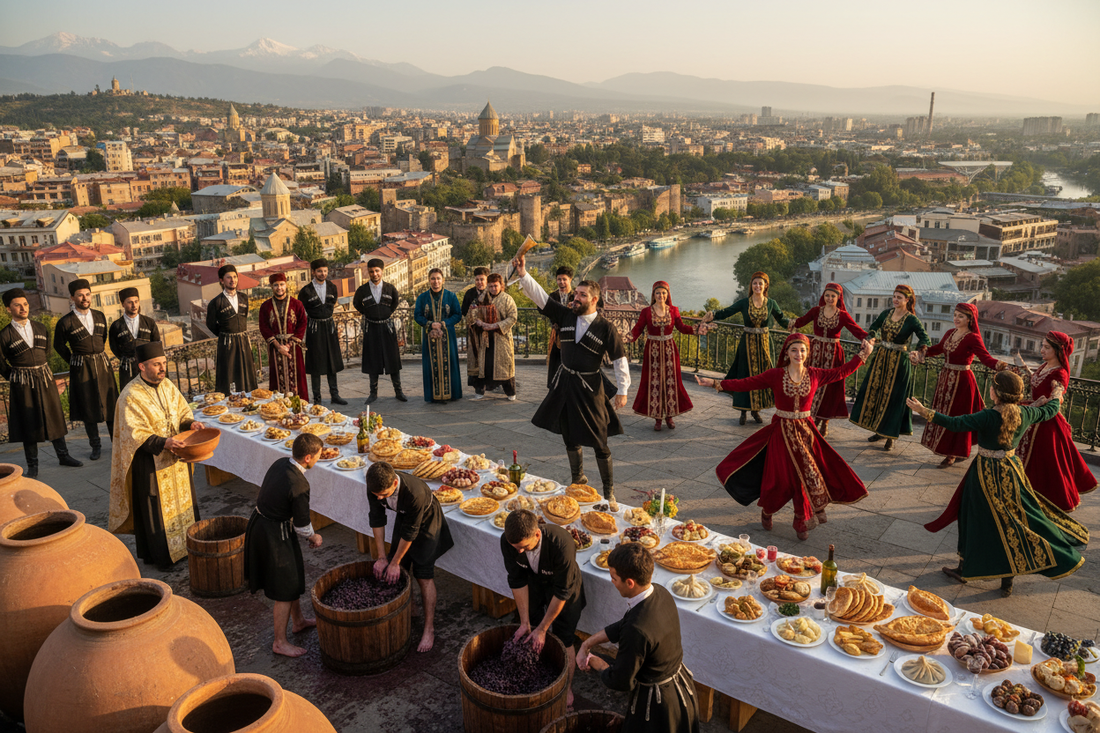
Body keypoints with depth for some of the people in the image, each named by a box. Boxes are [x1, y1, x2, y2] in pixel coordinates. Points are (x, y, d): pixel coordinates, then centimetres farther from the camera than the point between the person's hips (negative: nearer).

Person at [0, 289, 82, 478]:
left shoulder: (41, 329, 5)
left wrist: (42, 372, 14)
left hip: (45, 379, 4)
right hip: (22, 385, -4)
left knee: (54, 417, 10)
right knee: (28, 424, 3)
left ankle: (63, 455, 24)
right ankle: (32, 466, 13)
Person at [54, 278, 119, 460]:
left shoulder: (100, 316, 5)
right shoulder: (65, 322, -8)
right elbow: (59, 346, 4)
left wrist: (99, 356, 15)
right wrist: (75, 361, 5)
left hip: (103, 364, 3)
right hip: (82, 369, -3)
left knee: (111, 404, 6)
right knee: (88, 408, 5)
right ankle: (96, 445, 17)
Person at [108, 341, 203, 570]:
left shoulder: (168, 385, 2)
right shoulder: (131, 396, -18)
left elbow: (182, 412, 11)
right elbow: (135, 435, -20)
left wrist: (190, 424, -10)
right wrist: (163, 443, -32)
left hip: (176, 458, 7)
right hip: (150, 463, -6)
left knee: (182, 501, 16)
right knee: (156, 509, 5)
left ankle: (184, 546, 32)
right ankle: (160, 556, 20)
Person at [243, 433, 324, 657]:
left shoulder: (280, 463, -4)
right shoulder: (299, 485, -28)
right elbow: (302, 525, -19)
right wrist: (313, 538, 4)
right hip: (274, 535, -9)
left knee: (293, 576, 24)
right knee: (286, 589, 4)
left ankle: (298, 621, 42)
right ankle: (280, 642, 16)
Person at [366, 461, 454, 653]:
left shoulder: (414, 493, -43)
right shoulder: (375, 488, -26)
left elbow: (410, 532, -30)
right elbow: (377, 520, -12)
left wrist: (394, 563, -19)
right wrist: (381, 557, -9)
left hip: (425, 520, -6)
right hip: (403, 517, 6)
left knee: (424, 575, -7)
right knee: (400, 571, 9)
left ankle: (429, 629, 0)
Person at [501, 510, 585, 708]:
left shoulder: (562, 544, -43)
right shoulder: (507, 541, -31)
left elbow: (562, 592, -29)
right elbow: (517, 581, -15)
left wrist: (542, 628, -21)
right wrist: (525, 622, -12)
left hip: (563, 583, -3)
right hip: (533, 582, 3)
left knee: (564, 640, 4)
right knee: (527, 633, 10)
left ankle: (567, 688, 27)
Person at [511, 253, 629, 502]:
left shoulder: (605, 327, -11)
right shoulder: (566, 316, 0)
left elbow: (620, 359, -7)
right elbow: (540, 296, -5)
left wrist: (622, 391, -9)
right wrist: (523, 274, -17)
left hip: (590, 387, -5)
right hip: (565, 383, 5)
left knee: (599, 443, 1)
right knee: (569, 437, 17)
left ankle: (609, 491, 15)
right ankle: (578, 480, 37)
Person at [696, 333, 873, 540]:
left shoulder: (815, 375, -1)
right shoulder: (775, 375, -9)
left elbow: (842, 372, 11)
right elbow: (745, 384, -10)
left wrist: (862, 355, 9)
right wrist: (715, 383, -16)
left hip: (805, 431, 2)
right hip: (781, 431, -2)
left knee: (807, 474, 1)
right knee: (779, 477, 1)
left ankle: (802, 522, 21)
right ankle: (767, 511, 31)